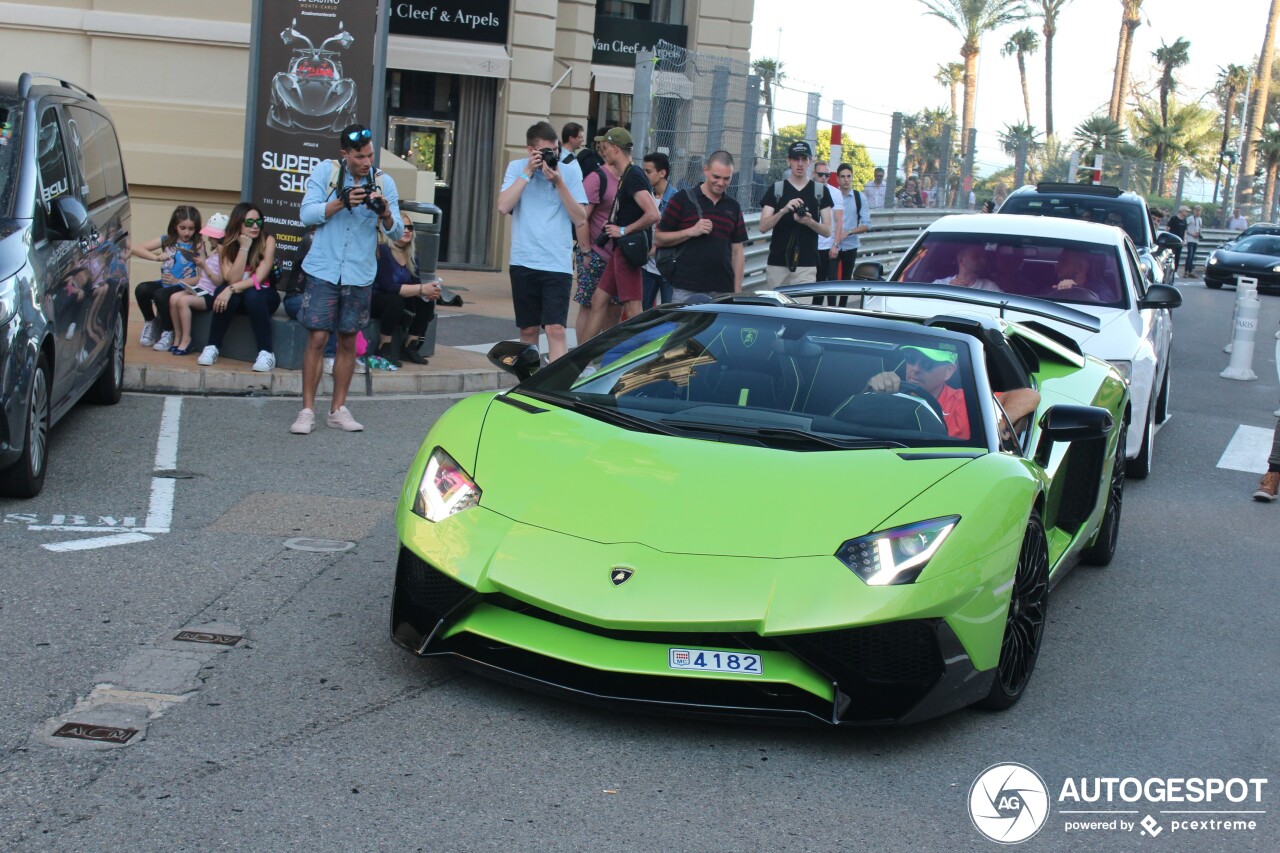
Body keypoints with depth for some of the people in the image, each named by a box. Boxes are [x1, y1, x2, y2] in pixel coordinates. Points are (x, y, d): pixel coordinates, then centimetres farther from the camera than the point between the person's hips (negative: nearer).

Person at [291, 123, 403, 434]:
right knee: (317, 339, -5)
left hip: (360, 275, 2)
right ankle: (307, 410, 2)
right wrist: (342, 202, -22)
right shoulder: (325, 171, -2)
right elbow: (306, 214, -9)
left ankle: (338, 409, 17)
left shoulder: (383, 182, 2)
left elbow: (397, 232, 0)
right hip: (323, 270, -2)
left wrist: (386, 215, -21)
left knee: (348, 341, 8)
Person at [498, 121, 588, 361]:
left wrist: (559, 182, -11)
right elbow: (503, 207, -9)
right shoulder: (517, 167, 5)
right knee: (528, 330, 11)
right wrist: (527, 173, -11)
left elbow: (580, 219, -2)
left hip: (558, 263, -2)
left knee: (556, 329, -13)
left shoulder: (570, 170, 3)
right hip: (524, 261, 2)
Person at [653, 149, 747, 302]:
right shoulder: (683, 199, 1)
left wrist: (737, 291, 7)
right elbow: (658, 239, 0)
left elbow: (738, 251, 14)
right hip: (686, 291, -3)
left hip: (723, 292, 3)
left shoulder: (733, 207, 13)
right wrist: (691, 232, -13)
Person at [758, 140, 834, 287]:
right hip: (777, 264, 1)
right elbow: (763, 227, -2)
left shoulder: (821, 191, 7)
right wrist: (783, 210, -18)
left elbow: (827, 230, 6)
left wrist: (809, 222, -15)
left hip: (806, 265, -1)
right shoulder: (775, 189, 6)